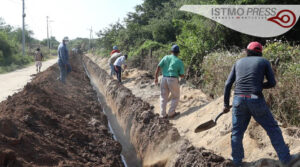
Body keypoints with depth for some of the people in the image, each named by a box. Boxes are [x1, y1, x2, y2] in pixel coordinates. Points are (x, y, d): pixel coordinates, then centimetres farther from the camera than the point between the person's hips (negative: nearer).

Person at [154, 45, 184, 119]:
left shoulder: (166, 57, 6)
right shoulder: (180, 62, -1)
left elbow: (158, 67, -1)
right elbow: (182, 75, 0)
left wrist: (156, 78, 5)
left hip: (164, 79, 3)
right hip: (173, 80, -3)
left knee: (164, 97, 14)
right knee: (175, 97, 14)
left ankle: (163, 114, 12)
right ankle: (171, 113, 11)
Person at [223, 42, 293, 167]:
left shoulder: (239, 62, 16)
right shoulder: (264, 62, 10)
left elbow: (228, 84, 11)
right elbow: (272, 83, 6)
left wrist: (226, 104, 15)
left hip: (238, 99, 2)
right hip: (256, 100, -2)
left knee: (237, 132, 14)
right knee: (273, 129, 12)